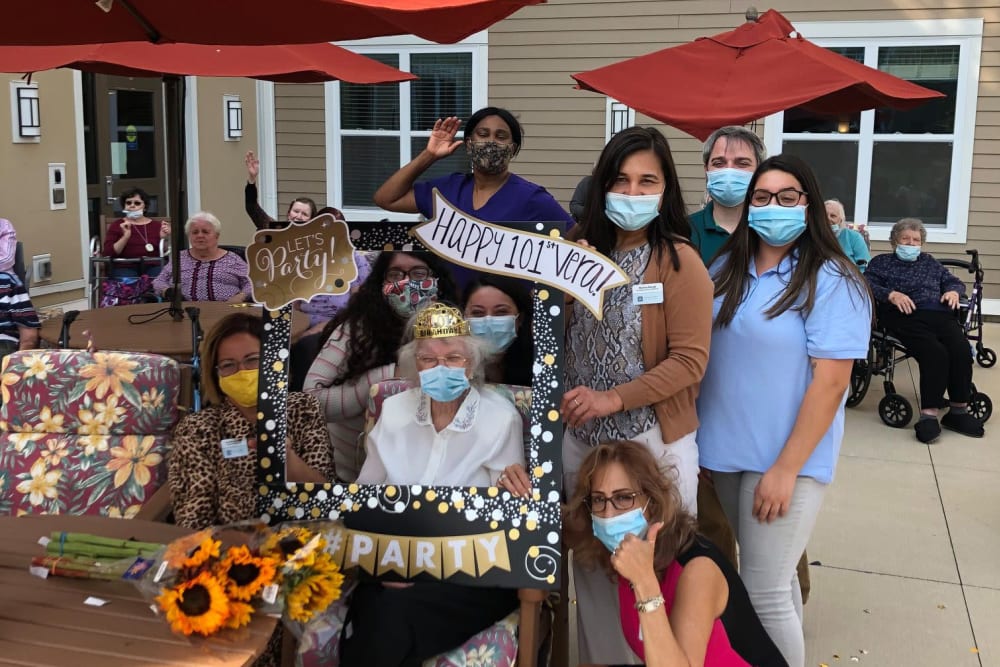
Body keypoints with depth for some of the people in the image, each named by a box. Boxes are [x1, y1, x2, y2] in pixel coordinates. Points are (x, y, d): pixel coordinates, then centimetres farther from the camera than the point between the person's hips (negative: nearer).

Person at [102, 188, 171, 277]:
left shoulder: (156, 226, 17)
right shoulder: (116, 225, 15)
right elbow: (108, 254, 2)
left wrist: (165, 238, -6)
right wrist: (125, 236, -9)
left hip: (153, 267, 1)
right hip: (125, 268, -1)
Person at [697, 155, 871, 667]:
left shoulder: (832, 283, -13)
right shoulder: (725, 269, 5)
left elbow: (830, 382, -17)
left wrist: (786, 469, -19)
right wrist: (699, 435, 4)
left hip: (784, 458, -6)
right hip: (724, 450, 6)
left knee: (764, 591, -2)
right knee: (767, 574, 20)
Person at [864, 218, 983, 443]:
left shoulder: (929, 262, 33)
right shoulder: (882, 262, 21)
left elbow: (955, 281, 31)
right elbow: (866, 284, 4)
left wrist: (953, 291, 6)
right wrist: (891, 294, -13)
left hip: (940, 314, 4)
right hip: (906, 316, -4)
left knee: (962, 351, -27)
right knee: (936, 353, -33)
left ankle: (958, 411, -20)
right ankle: (929, 414, -34)